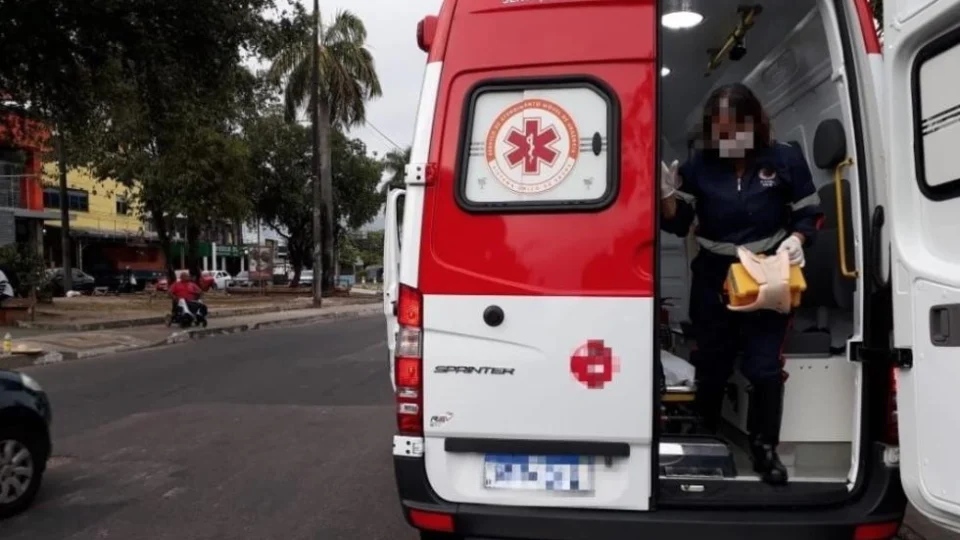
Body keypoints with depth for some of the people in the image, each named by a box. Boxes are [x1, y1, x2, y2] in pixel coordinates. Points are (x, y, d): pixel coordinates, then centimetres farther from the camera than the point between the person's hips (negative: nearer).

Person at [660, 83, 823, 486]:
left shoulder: (785, 159, -6)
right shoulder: (699, 164, -5)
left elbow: (810, 212, 2)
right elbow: (677, 225, -2)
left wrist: (796, 239, -18)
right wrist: (667, 195, -21)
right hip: (713, 278, 2)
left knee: (764, 367, 3)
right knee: (711, 364, 14)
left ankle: (764, 447, 22)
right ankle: (703, 439, 34)